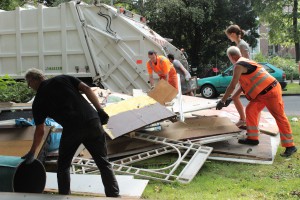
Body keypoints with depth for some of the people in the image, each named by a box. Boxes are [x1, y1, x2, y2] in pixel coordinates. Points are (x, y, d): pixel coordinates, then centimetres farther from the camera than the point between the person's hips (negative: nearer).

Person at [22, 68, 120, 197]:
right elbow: (86, 89, 5)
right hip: (92, 121, 2)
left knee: (63, 165, 22)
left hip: (71, 129, -2)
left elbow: (40, 131, 16)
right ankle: (114, 195, 10)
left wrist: (32, 152, 29)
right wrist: (100, 110, 4)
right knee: (103, 162, 12)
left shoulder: (38, 101, 14)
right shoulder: (64, 79, 18)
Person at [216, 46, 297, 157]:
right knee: (250, 110, 6)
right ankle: (253, 138, 12)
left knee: (280, 118, -4)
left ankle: (290, 146, 2)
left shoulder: (239, 65, -14)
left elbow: (232, 86, -14)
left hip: (271, 91, -10)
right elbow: (244, 84, 24)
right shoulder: (245, 62, 16)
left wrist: (222, 100, -5)